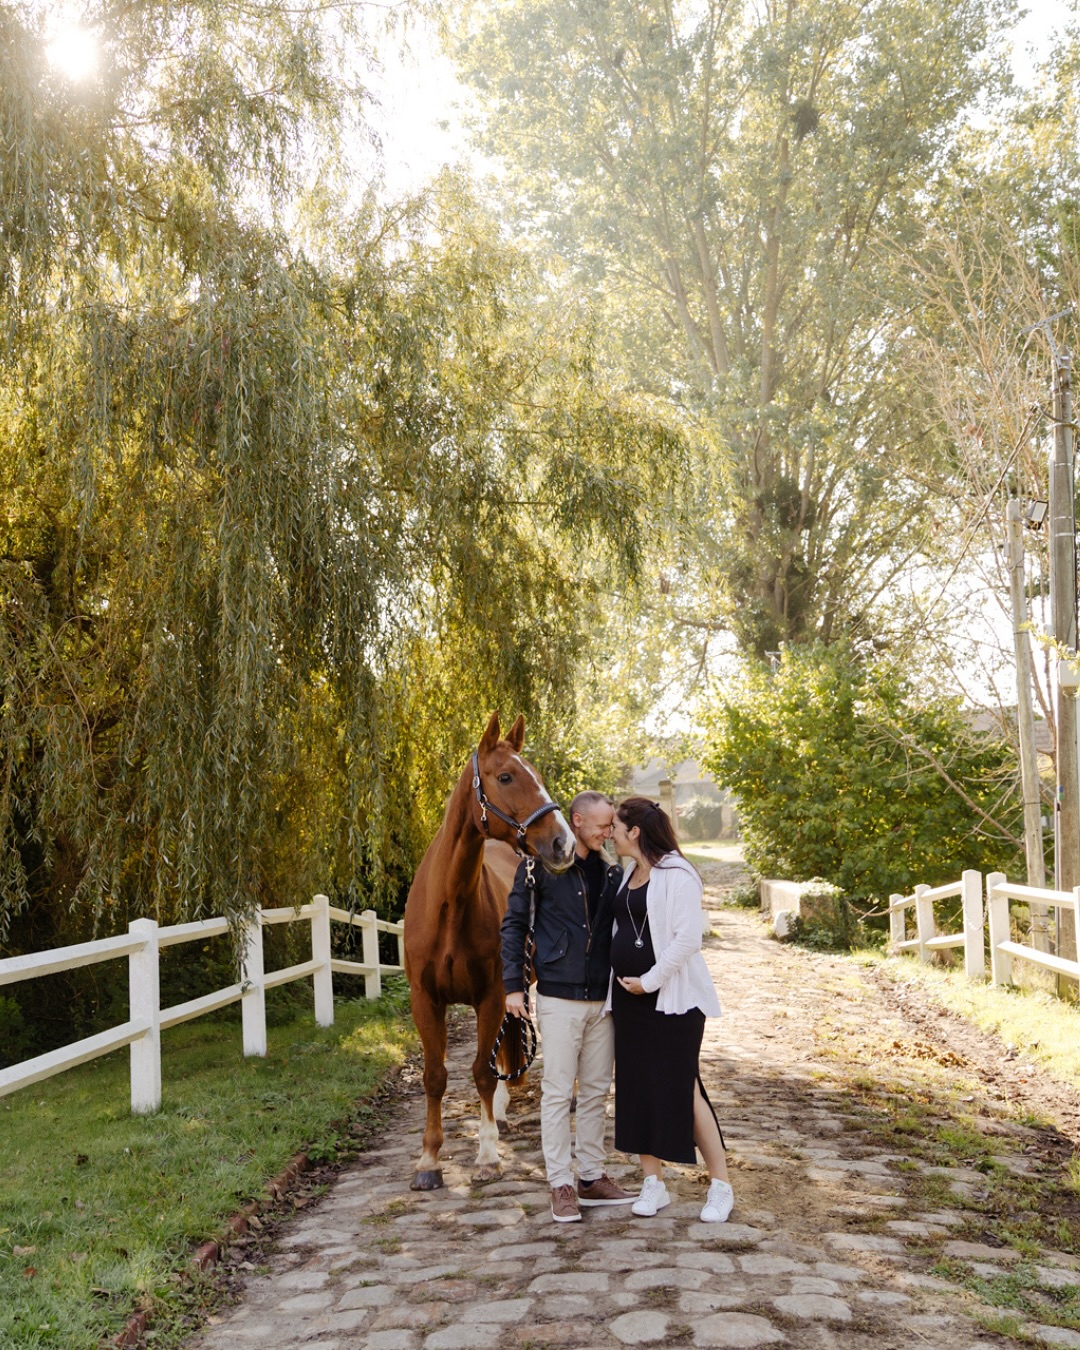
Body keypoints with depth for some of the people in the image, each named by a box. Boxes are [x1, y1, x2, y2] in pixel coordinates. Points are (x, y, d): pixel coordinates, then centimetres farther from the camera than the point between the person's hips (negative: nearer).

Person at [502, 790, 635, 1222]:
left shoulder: (611, 873, 8)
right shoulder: (541, 866, -6)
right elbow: (514, 924, -2)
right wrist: (513, 984, -8)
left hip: (603, 999, 5)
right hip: (559, 997, -5)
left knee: (596, 1093, 12)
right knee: (558, 1093, 0)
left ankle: (591, 1178, 23)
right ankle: (560, 1186, 9)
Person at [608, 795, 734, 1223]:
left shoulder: (676, 875, -14)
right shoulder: (629, 874, 11)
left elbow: (688, 939, -20)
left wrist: (649, 981, -17)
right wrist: (622, 983, 8)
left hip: (672, 998, -8)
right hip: (629, 997, 8)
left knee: (683, 1089, -4)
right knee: (636, 1088, 10)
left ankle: (720, 1185, 9)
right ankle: (653, 1184, 21)